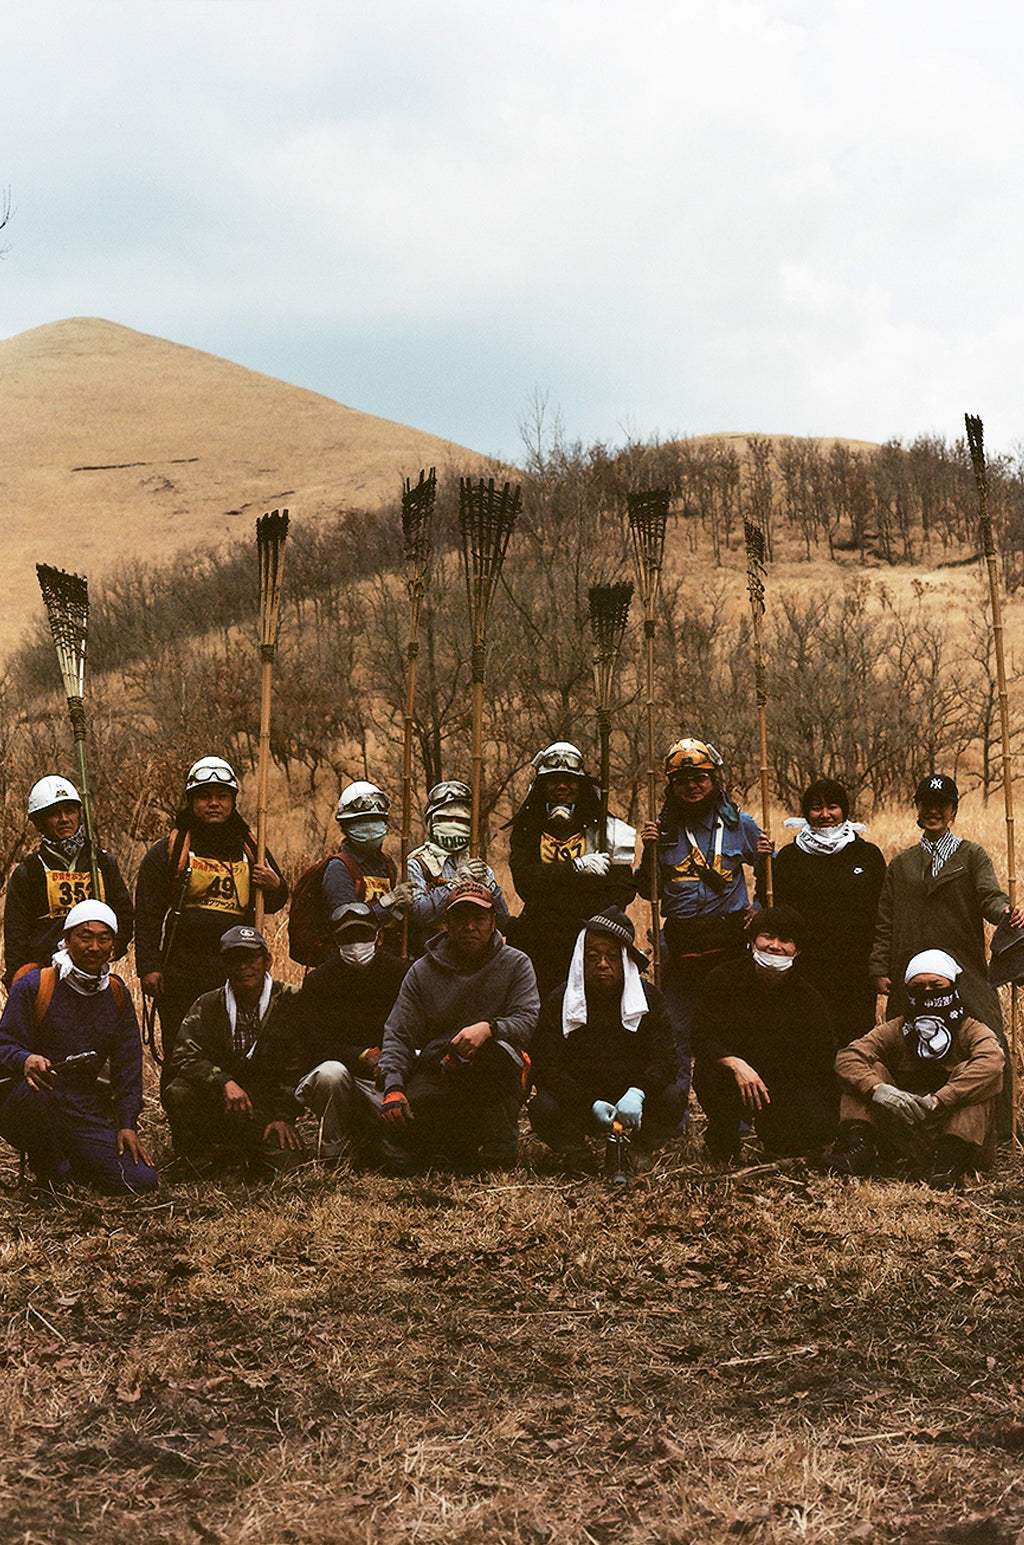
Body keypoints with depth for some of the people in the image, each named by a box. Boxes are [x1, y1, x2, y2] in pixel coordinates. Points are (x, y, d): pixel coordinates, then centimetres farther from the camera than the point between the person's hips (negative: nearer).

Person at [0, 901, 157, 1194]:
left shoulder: (118, 995, 12)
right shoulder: (33, 986, -4)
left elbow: (128, 1065, 12)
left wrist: (127, 1124, 1)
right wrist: (25, 1060, -31)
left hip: (85, 1112, 4)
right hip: (24, 1108, -4)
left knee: (142, 1180, -15)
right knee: (34, 1090, -41)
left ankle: (72, 1164, 15)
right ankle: (51, 1171, -11)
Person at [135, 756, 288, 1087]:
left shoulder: (250, 851, 14)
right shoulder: (168, 851, 5)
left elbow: (271, 905, 24)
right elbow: (147, 916, 3)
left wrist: (276, 887, 0)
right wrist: (149, 967, -6)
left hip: (236, 972, 3)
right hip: (181, 971, -3)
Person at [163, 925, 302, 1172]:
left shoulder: (289, 1001, -1)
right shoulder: (207, 1006, 3)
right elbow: (184, 1057, -10)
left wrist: (284, 1115, -12)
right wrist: (225, 1082, -27)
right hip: (216, 1102, 1)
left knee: (279, 1159, -27)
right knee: (178, 1093, -29)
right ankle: (197, 1161, -5)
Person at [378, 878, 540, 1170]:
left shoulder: (515, 964, 3)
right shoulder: (423, 971, 6)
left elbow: (528, 1020, -10)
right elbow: (398, 1035, 2)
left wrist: (488, 1028, -31)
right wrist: (393, 1087, -17)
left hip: (492, 1071, 0)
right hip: (435, 1071, 0)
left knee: (497, 1050, -38)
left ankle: (498, 1149, -19)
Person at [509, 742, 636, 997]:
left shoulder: (603, 828, 8)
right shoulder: (527, 828, 13)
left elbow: (623, 890, 1)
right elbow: (524, 880, -3)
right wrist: (577, 868, -12)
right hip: (536, 944, 2)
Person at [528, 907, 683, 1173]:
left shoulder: (648, 998, 0)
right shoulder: (558, 1003, -4)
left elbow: (665, 1059, -9)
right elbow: (546, 1067, -11)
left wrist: (638, 1092, -31)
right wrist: (591, 1104, -25)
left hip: (633, 1101, 1)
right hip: (577, 1104, -1)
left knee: (670, 1098, -27)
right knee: (543, 1107, -31)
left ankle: (640, 1152, 2)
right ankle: (577, 1158, 0)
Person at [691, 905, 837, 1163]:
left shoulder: (810, 1000, -4)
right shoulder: (724, 980, -6)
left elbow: (822, 1063, -4)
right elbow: (702, 1038, -14)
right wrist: (736, 1065, -32)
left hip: (786, 1087, 1)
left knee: (819, 1130, -25)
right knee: (708, 1073, -35)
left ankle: (766, 1125, 14)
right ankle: (721, 1139, 0)